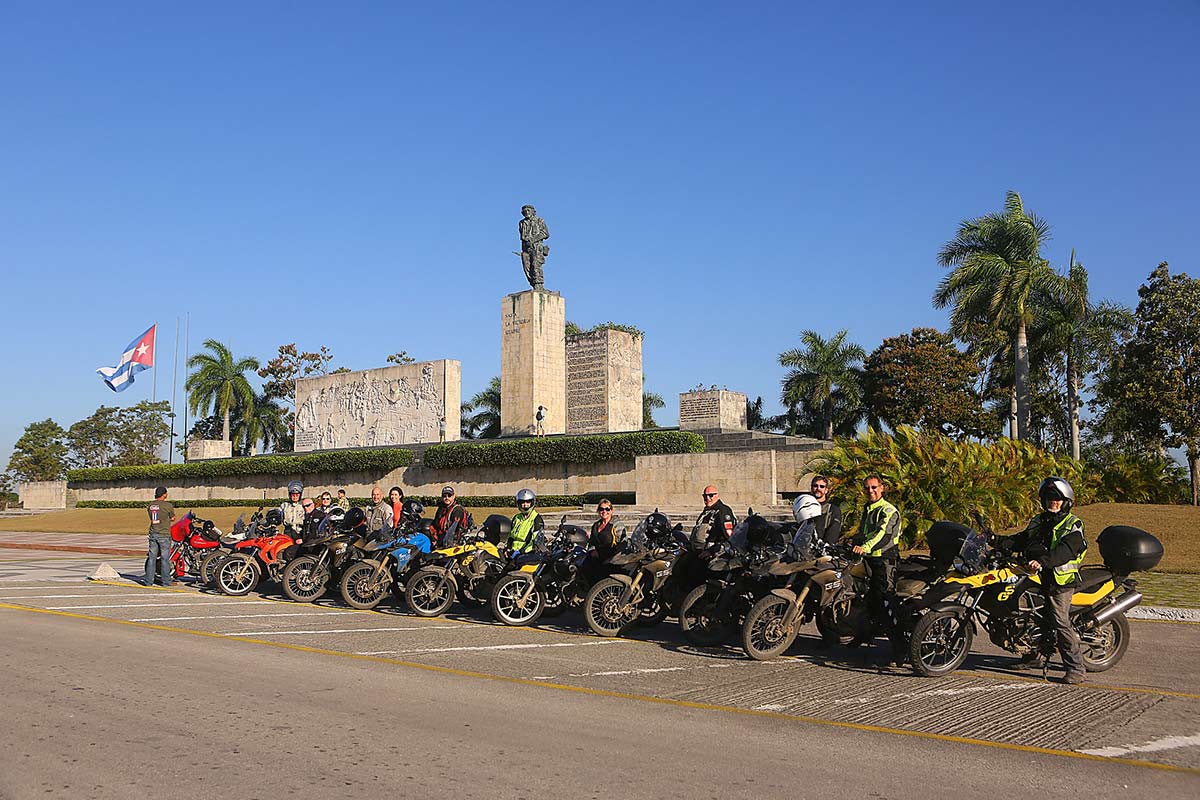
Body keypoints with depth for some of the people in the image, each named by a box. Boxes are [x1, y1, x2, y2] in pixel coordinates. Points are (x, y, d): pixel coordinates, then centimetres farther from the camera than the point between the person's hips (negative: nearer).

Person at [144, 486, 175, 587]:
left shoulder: (150, 505, 6)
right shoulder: (168, 505, -11)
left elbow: (152, 517, 15)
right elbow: (173, 518, 1)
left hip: (153, 533, 5)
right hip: (164, 534, -5)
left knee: (151, 558, 8)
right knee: (165, 558, 1)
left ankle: (149, 581, 9)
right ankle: (166, 581, 5)